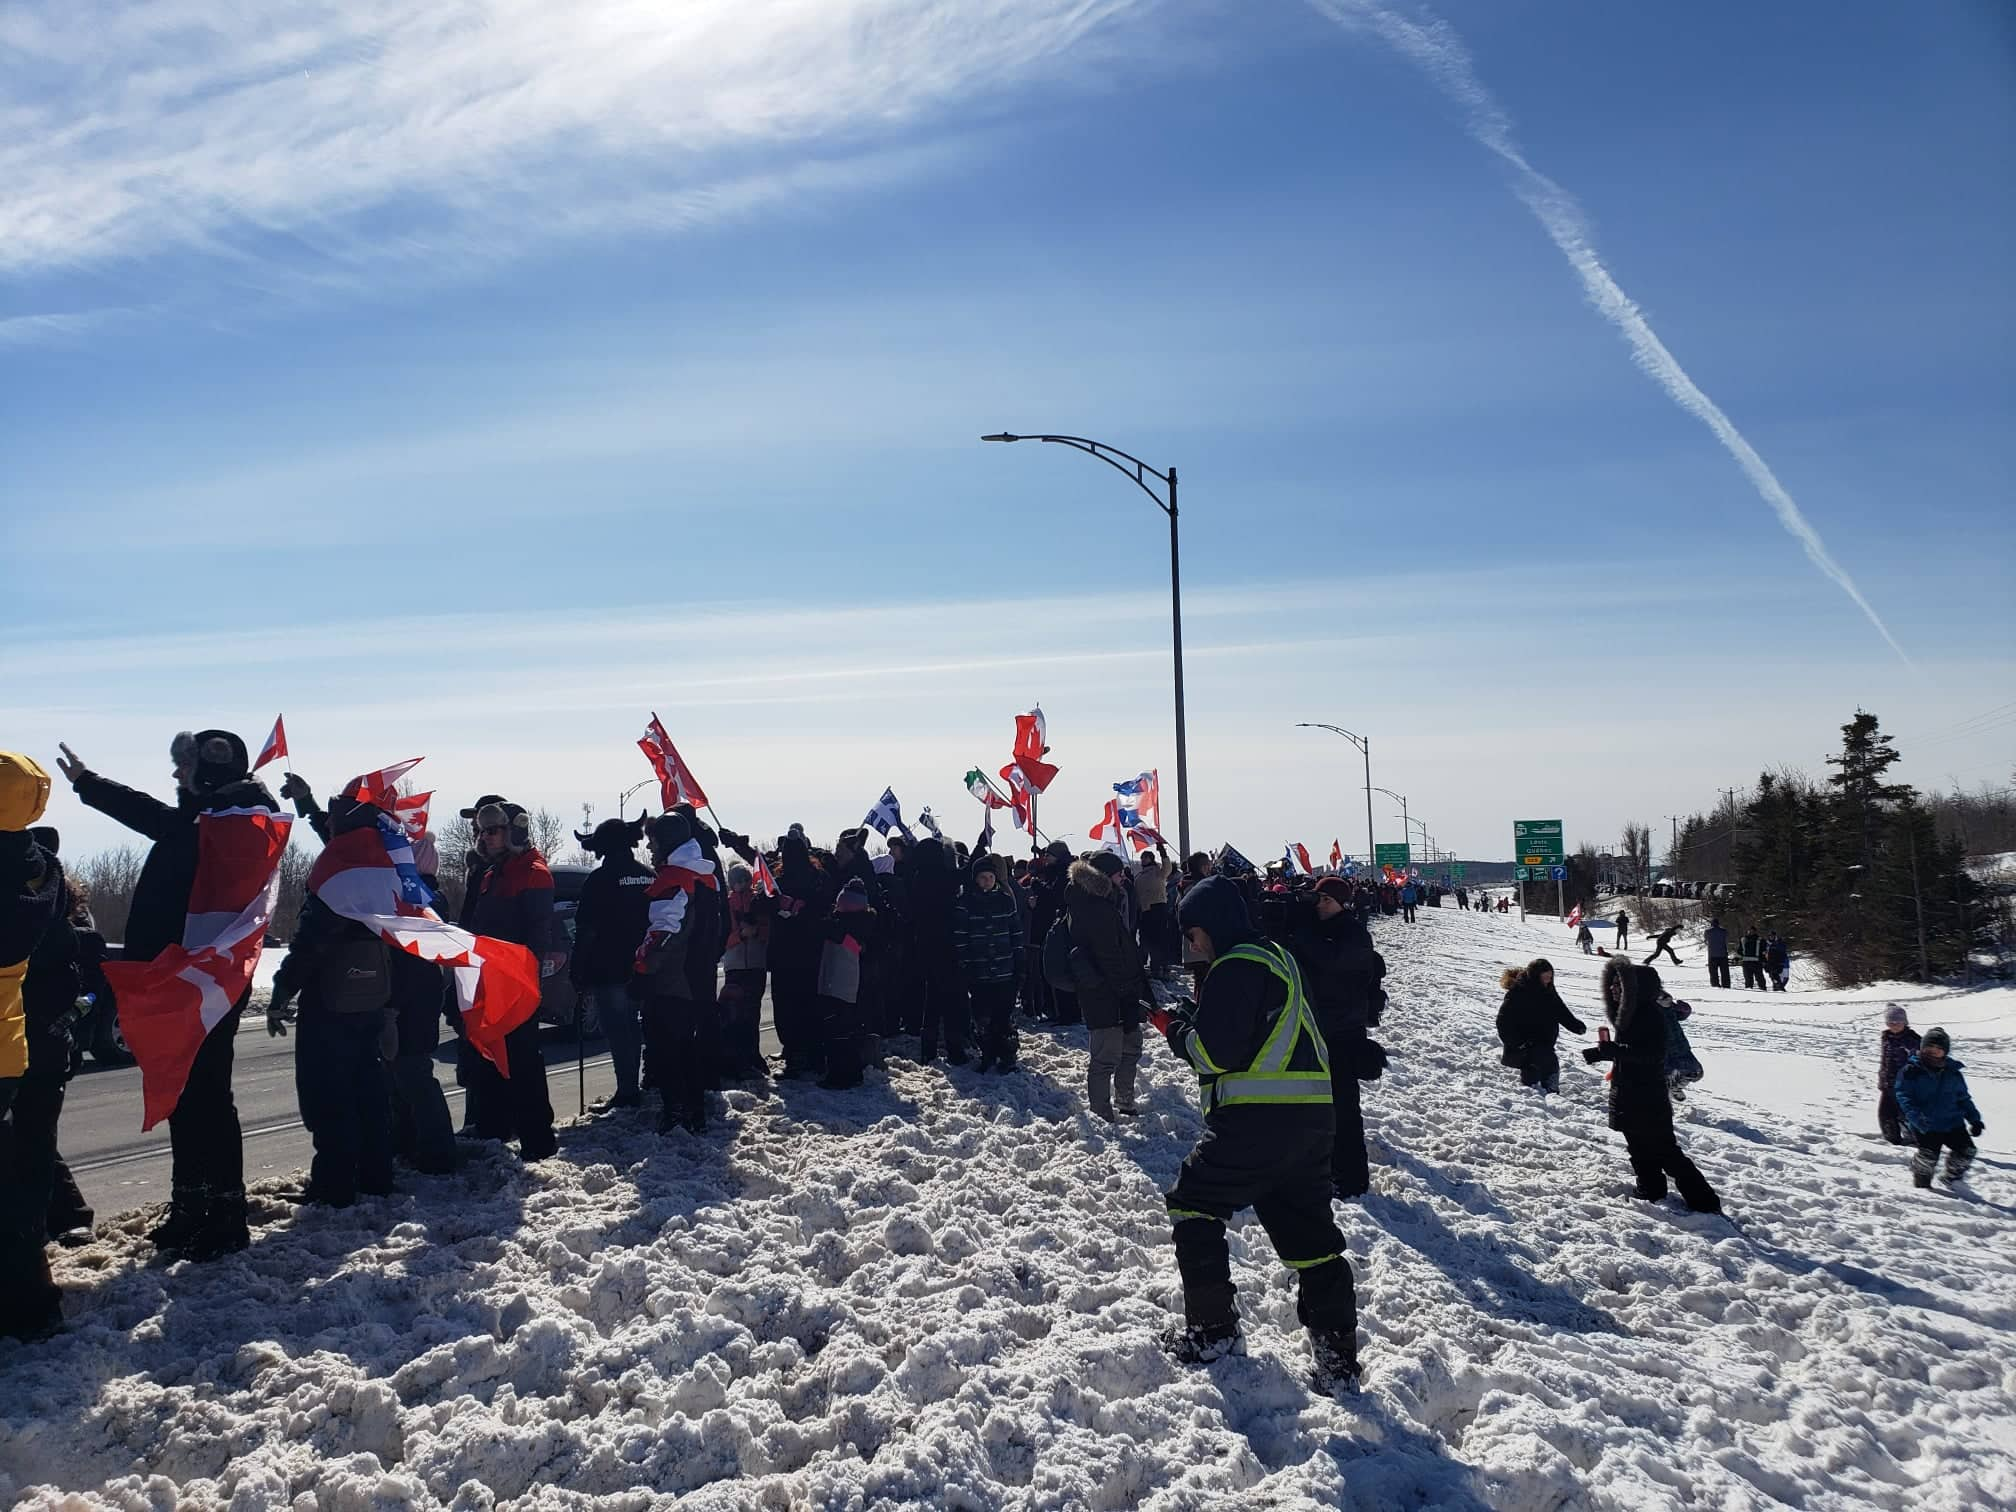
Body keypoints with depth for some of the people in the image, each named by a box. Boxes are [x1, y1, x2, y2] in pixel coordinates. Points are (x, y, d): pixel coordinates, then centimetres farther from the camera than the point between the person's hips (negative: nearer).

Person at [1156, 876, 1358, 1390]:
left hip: (1258, 1118, -9)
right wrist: (1191, 1024, 13)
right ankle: (1336, 1354, 12)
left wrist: (1173, 1029, 1)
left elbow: (1216, 1051, -16)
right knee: (1308, 1231, 12)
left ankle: (1211, 1329, 14)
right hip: (1313, 1117, 9)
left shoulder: (1236, 966, -10)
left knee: (1193, 1208, 9)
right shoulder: (1278, 958, 21)